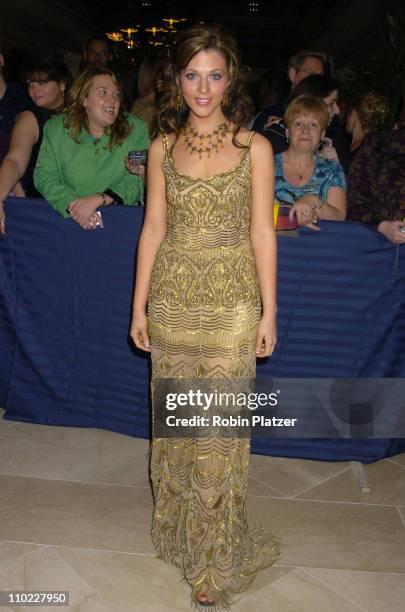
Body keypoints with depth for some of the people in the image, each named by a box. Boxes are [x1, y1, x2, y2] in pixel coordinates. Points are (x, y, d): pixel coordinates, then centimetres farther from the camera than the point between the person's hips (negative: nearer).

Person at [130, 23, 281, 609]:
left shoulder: (254, 148, -1)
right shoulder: (162, 148, 6)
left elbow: (262, 233, -1)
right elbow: (153, 229, 7)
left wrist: (269, 311, -2)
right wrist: (139, 305, 6)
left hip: (231, 302, -2)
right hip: (172, 298, 3)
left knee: (220, 424, 1)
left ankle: (219, 555, 18)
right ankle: (178, 527, 34)